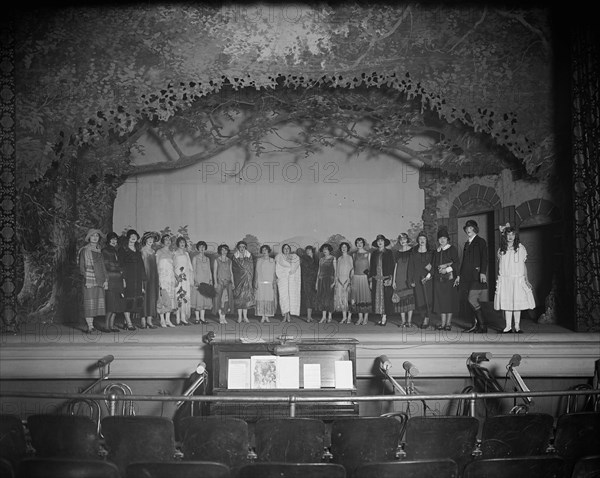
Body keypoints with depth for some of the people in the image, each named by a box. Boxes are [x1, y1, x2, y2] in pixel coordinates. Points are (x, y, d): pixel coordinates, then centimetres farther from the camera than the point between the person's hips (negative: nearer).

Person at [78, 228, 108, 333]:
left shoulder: (100, 250, 16)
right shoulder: (84, 250, 1)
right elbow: (81, 267, -2)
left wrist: (105, 279, 10)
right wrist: (86, 279, -12)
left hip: (100, 280, 5)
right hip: (89, 280, -5)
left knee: (98, 302, 4)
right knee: (89, 302, -6)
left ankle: (91, 324, 11)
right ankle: (90, 326, -4)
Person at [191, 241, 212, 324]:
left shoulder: (207, 259, 15)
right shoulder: (195, 258, 3)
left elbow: (209, 270, 16)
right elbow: (193, 270, -3)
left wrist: (210, 280, 6)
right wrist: (195, 280, -12)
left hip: (206, 281, 4)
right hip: (198, 280, -4)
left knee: (205, 298, 1)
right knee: (198, 298, -6)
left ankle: (202, 317, 5)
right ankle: (197, 318, -2)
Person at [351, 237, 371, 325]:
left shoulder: (367, 254, 2)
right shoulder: (354, 254, 11)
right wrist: (351, 277, 10)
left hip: (365, 277, -3)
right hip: (356, 277, 3)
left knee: (366, 296, -3)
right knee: (357, 297, 1)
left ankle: (366, 317, 5)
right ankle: (360, 317, 8)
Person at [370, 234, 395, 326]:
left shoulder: (389, 252, 3)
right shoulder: (374, 253, 12)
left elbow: (391, 266, -1)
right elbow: (371, 267, 13)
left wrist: (390, 278, -11)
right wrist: (371, 280, 8)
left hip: (385, 278, -4)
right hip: (376, 279, 4)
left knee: (385, 297, -6)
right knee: (377, 297, 2)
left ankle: (384, 317, -4)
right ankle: (382, 317, 9)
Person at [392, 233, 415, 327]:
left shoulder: (412, 251, 2)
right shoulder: (398, 252, 12)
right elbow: (396, 266, 14)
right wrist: (393, 280, 9)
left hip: (409, 277, -3)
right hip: (400, 278, 3)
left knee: (409, 298, -7)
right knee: (401, 299, -1)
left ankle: (409, 321, -2)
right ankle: (403, 321, 4)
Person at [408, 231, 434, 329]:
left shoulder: (430, 252, 8)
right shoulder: (414, 253, 9)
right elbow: (411, 266, 6)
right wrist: (411, 280, -2)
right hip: (417, 279, 1)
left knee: (427, 298, -9)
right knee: (419, 300, -1)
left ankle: (426, 319, -2)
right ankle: (425, 317, 13)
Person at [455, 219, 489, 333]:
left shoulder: (481, 241, 0)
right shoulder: (467, 243, 21)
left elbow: (484, 258, -10)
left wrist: (482, 273, -22)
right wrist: (459, 275, 22)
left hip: (477, 276, -7)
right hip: (467, 276, 7)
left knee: (472, 300, -14)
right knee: (473, 301, 6)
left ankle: (483, 326, -8)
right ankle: (477, 325, 10)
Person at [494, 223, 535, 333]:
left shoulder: (520, 248, 4)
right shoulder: (501, 250, 9)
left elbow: (523, 265, 7)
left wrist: (526, 280, 5)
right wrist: (499, 279, 11)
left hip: (518, 279, -1)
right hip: (504, 279, 2)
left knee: (517, 303, 0)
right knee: (506, 303, 0)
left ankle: (517, 326, 9)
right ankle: (508, 326, 6)